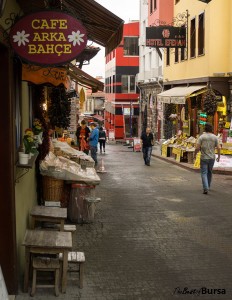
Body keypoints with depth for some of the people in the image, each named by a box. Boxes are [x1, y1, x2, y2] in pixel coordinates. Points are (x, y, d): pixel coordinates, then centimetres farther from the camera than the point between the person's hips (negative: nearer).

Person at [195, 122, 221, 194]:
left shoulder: (202, 137, -7)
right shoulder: (214, 137, 0)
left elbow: (197, 148, -12)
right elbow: (218, 148, -2)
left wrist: (195, 154, 5)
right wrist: (218, 156, 11)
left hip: (204, 158, -3)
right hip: (212, 158, 3)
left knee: (204, 173, -2)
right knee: (209, 172, 20)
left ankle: (206, 188, -16)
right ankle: (208, 186, 33)